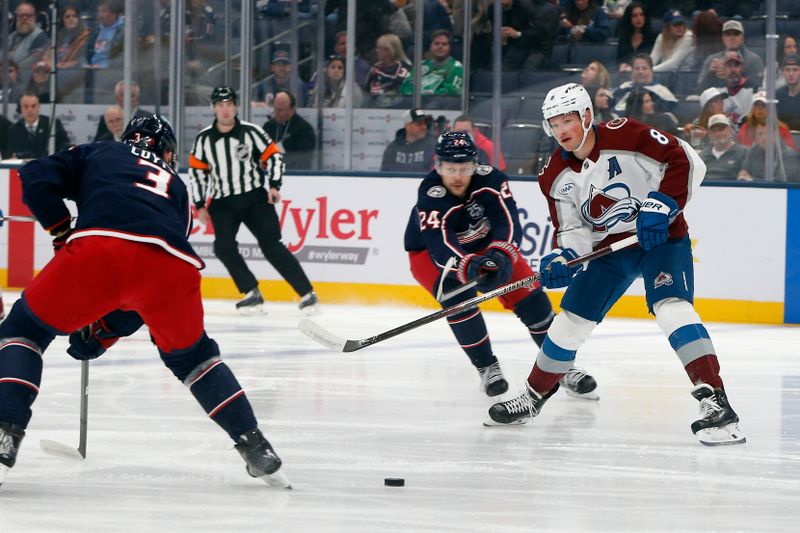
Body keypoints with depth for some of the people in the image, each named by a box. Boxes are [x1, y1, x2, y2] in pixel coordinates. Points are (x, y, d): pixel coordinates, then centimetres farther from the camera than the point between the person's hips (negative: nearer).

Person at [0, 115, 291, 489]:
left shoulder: (97, 154, 34)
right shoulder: (176, 187, 40)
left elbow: (36, 178, 15)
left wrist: (62, 234, 25)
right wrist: (103, 331, 41)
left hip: (98, 250, -3)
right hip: (171, 266, 3)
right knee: (188, 355, 32)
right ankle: (256, 450, 30)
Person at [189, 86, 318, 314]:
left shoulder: (250, 132, -4)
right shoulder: (204, 139, 2)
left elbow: (273, 156, 1)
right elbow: (197, 171, 8)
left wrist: (274, 186, -10)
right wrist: (200, 205, 5)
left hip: (254, 197, -3)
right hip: (222, 202, 3)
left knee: (271, 244, -13)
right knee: (224, 246, -17)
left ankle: (306, 293, -9)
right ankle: (252, 294, -6)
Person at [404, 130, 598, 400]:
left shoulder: (489, 179, -25)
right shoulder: (430, 197, -34)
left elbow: (508, 221, -35)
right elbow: (440, 246, -46)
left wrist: (500, 254, -54)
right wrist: (468, 266, -64)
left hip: (485, 245, 3)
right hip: (429, 254, -3)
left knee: (528, 295, -7)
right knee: (457, 294, -30)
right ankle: (487, 368, -14)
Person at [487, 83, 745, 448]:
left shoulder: (625, 137, -19)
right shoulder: (556, 177, -1)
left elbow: (684, 161, -17)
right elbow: (573, 230, 2)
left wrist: (661, 206, -25)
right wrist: (561, 259, -18)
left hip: (660, 237, -6)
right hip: (609, 249, 6)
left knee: (672, 308, -27)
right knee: (570, 321, 5)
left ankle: (715, 404, -33)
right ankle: (534, 396, 26)